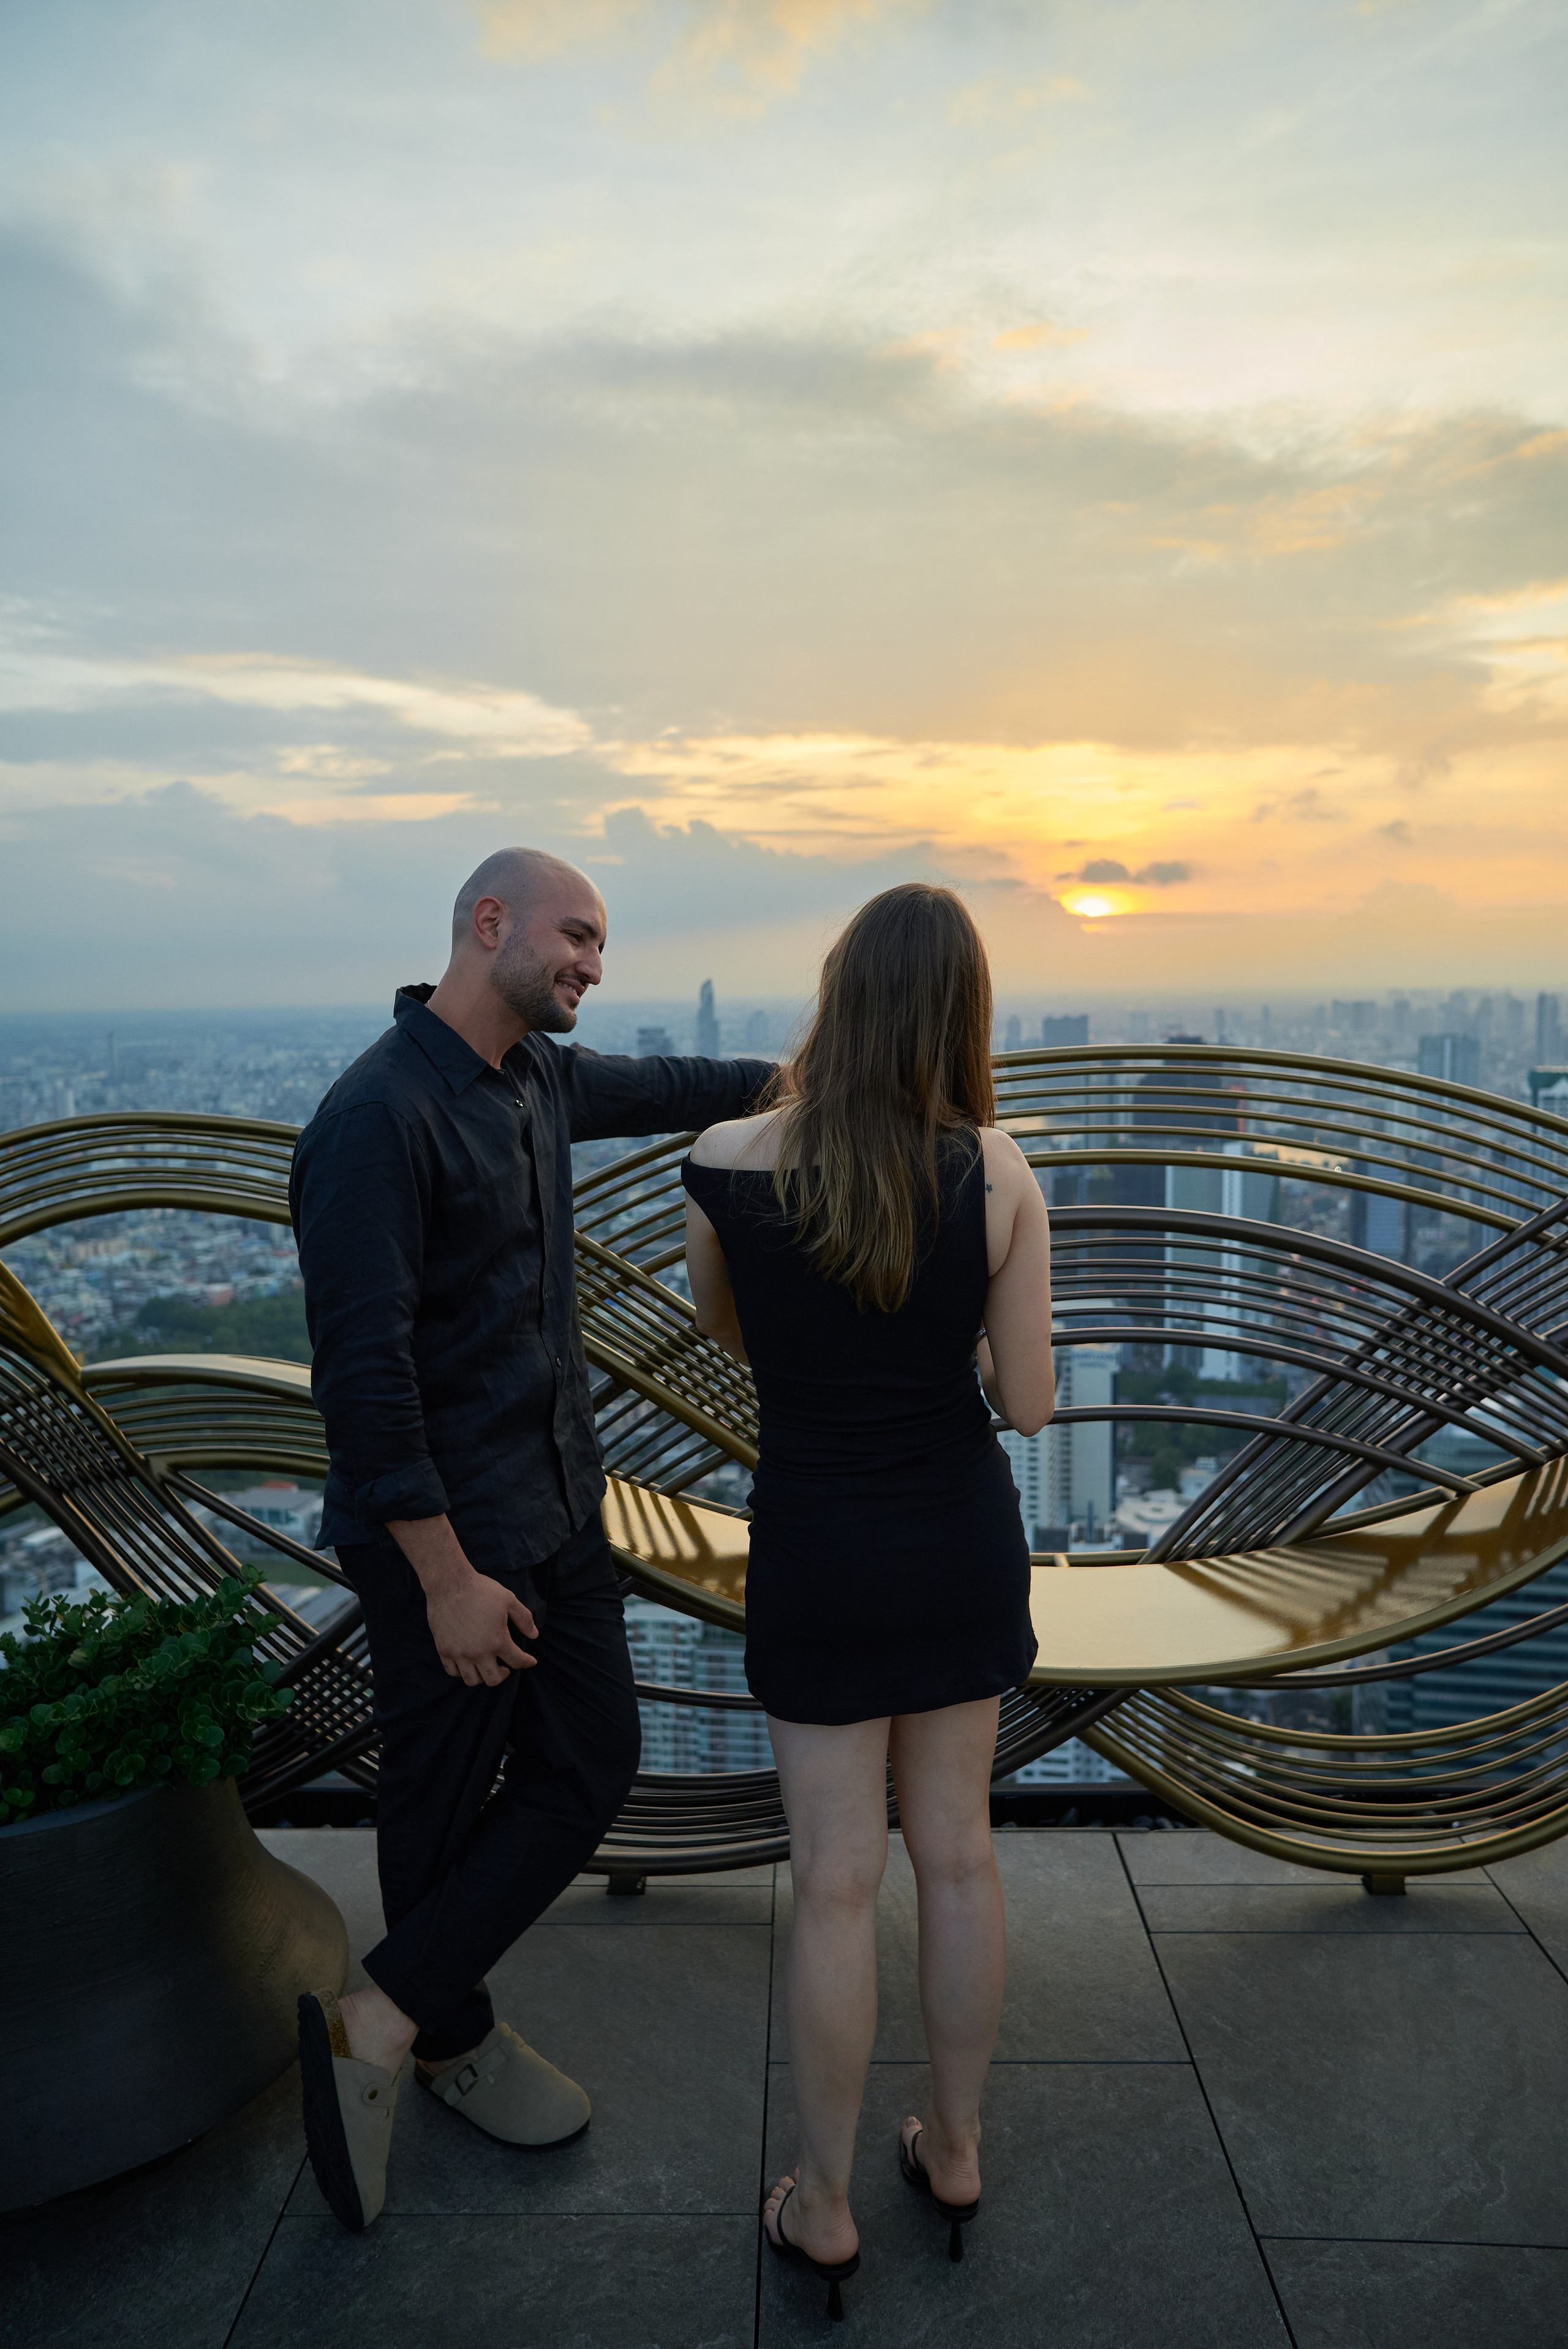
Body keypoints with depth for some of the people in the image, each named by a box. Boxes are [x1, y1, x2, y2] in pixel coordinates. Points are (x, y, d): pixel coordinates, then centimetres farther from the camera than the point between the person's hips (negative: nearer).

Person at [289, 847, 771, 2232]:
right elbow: (361, 1369, -23)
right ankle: (446, 2038, 35)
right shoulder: (380, 1116, -22)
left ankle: (380, 2024, 28)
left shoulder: (541, 1078, 5)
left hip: (558, 1501, 9)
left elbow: (665, 1090, 25)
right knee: (447, 1795, 10)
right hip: (444, 1531, -9)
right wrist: (448, 1577, -20)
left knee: (592, 1760, 13)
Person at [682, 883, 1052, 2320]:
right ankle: (956, 2155, 40)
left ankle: (824, 2213, 32)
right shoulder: (998, 1174, -14)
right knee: (958, 1851, 20)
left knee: (837, 1884, 13)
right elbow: (1030, 1405, -8)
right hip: (962, 1540, 2)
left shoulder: (729, 1159, -15)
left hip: (817, 1554, -1)